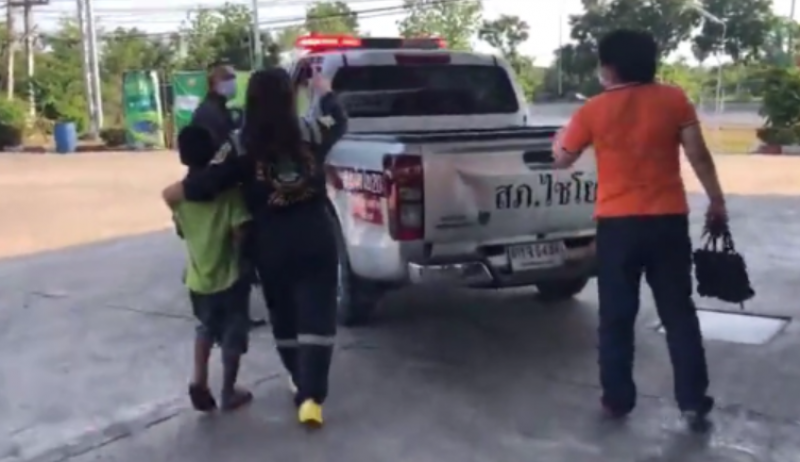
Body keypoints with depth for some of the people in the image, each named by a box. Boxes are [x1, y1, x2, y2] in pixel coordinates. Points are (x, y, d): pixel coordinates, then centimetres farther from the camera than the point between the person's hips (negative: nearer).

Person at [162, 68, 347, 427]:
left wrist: (171, 192, 12)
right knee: (316, 317, 2)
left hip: (273, 247, 0)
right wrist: (322, 89, 38)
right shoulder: (311, 134, -2)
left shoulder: (243, 149, -9)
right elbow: (338, 118, 20)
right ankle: (310, 397, -4)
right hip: (317, 240, 0)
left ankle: (300, 382, 35)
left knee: (284, 317, 19)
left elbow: (203, 185, -8)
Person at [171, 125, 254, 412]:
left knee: (207, 327, 25)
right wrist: (244, 259, -4)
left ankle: (199, 379, 10)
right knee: (233, 334, 12)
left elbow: (183, 232, 7)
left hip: (198, 278, 3)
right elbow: (239, 232, -19)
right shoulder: (228, 189, -14)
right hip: (230, 275, -3)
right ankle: (229, 392, 20)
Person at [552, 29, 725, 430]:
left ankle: (617, 399, 17)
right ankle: (693, 401, 13)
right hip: (669, 220, 1)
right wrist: (717, 201, 10)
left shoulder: (594, 110, -2)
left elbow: (562, 159, 9)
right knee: (679, 313, 11)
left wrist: (562, 136, 29)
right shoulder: (674, 100, -1)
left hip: (617, 223, -1)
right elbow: (698, 156, -1)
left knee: (617, 316, 10)